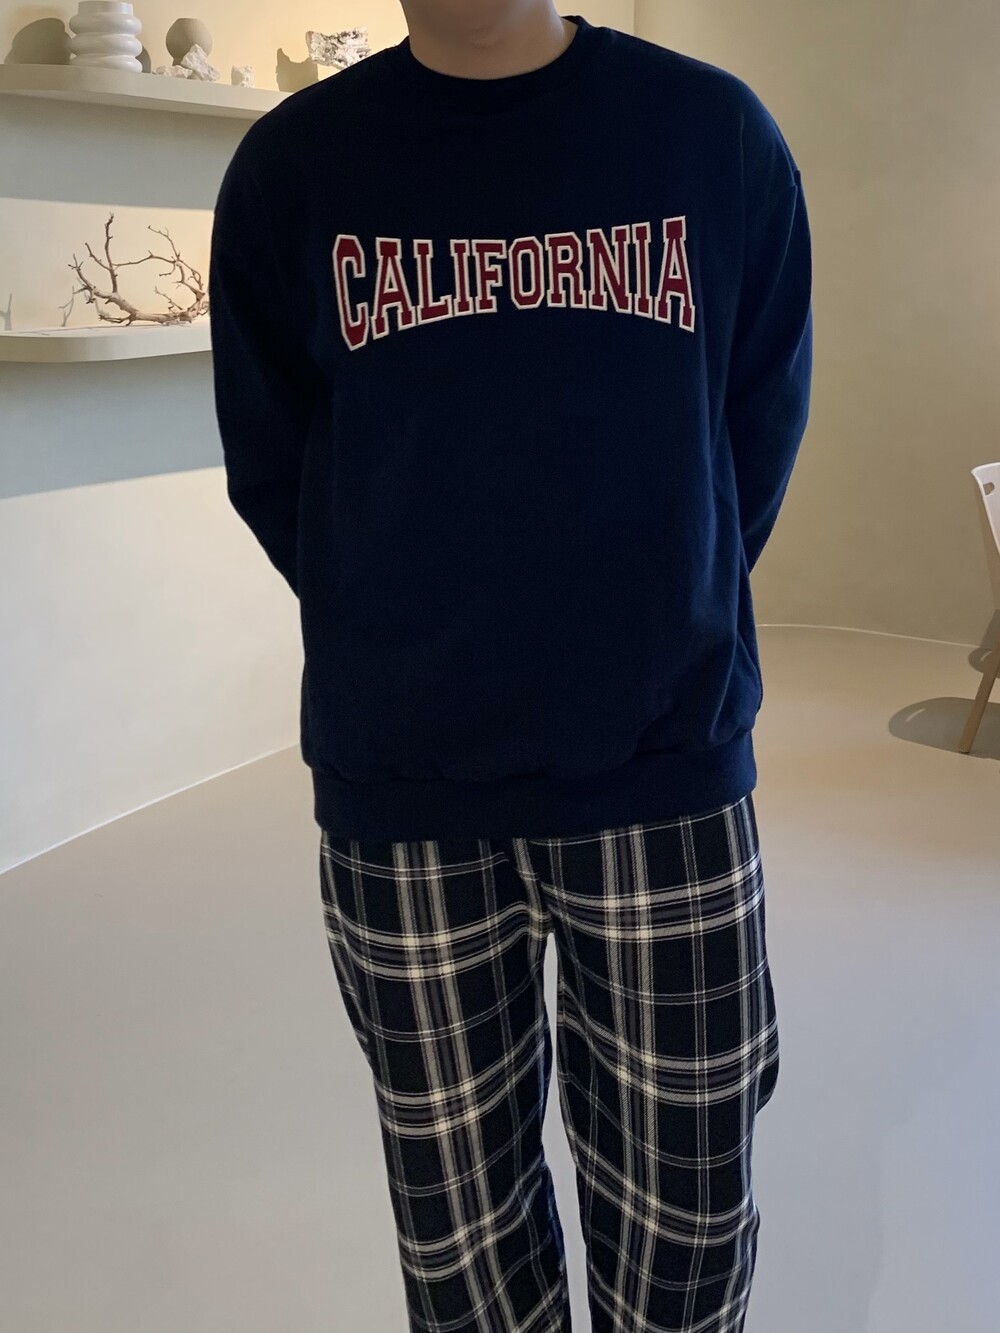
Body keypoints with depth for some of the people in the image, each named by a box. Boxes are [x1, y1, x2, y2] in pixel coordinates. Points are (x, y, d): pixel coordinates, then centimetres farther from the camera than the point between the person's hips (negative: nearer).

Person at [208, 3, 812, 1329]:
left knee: (683, 1205, 12)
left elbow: (762, 428, 8)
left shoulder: (717, 132, 1)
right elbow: (269, 474, 6)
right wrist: (410, 659, 5)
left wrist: (662, 638, 8)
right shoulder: (292, 165, 2)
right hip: (400, 789, 1)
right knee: (458, 1207, 15)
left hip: (667, 771, 0)